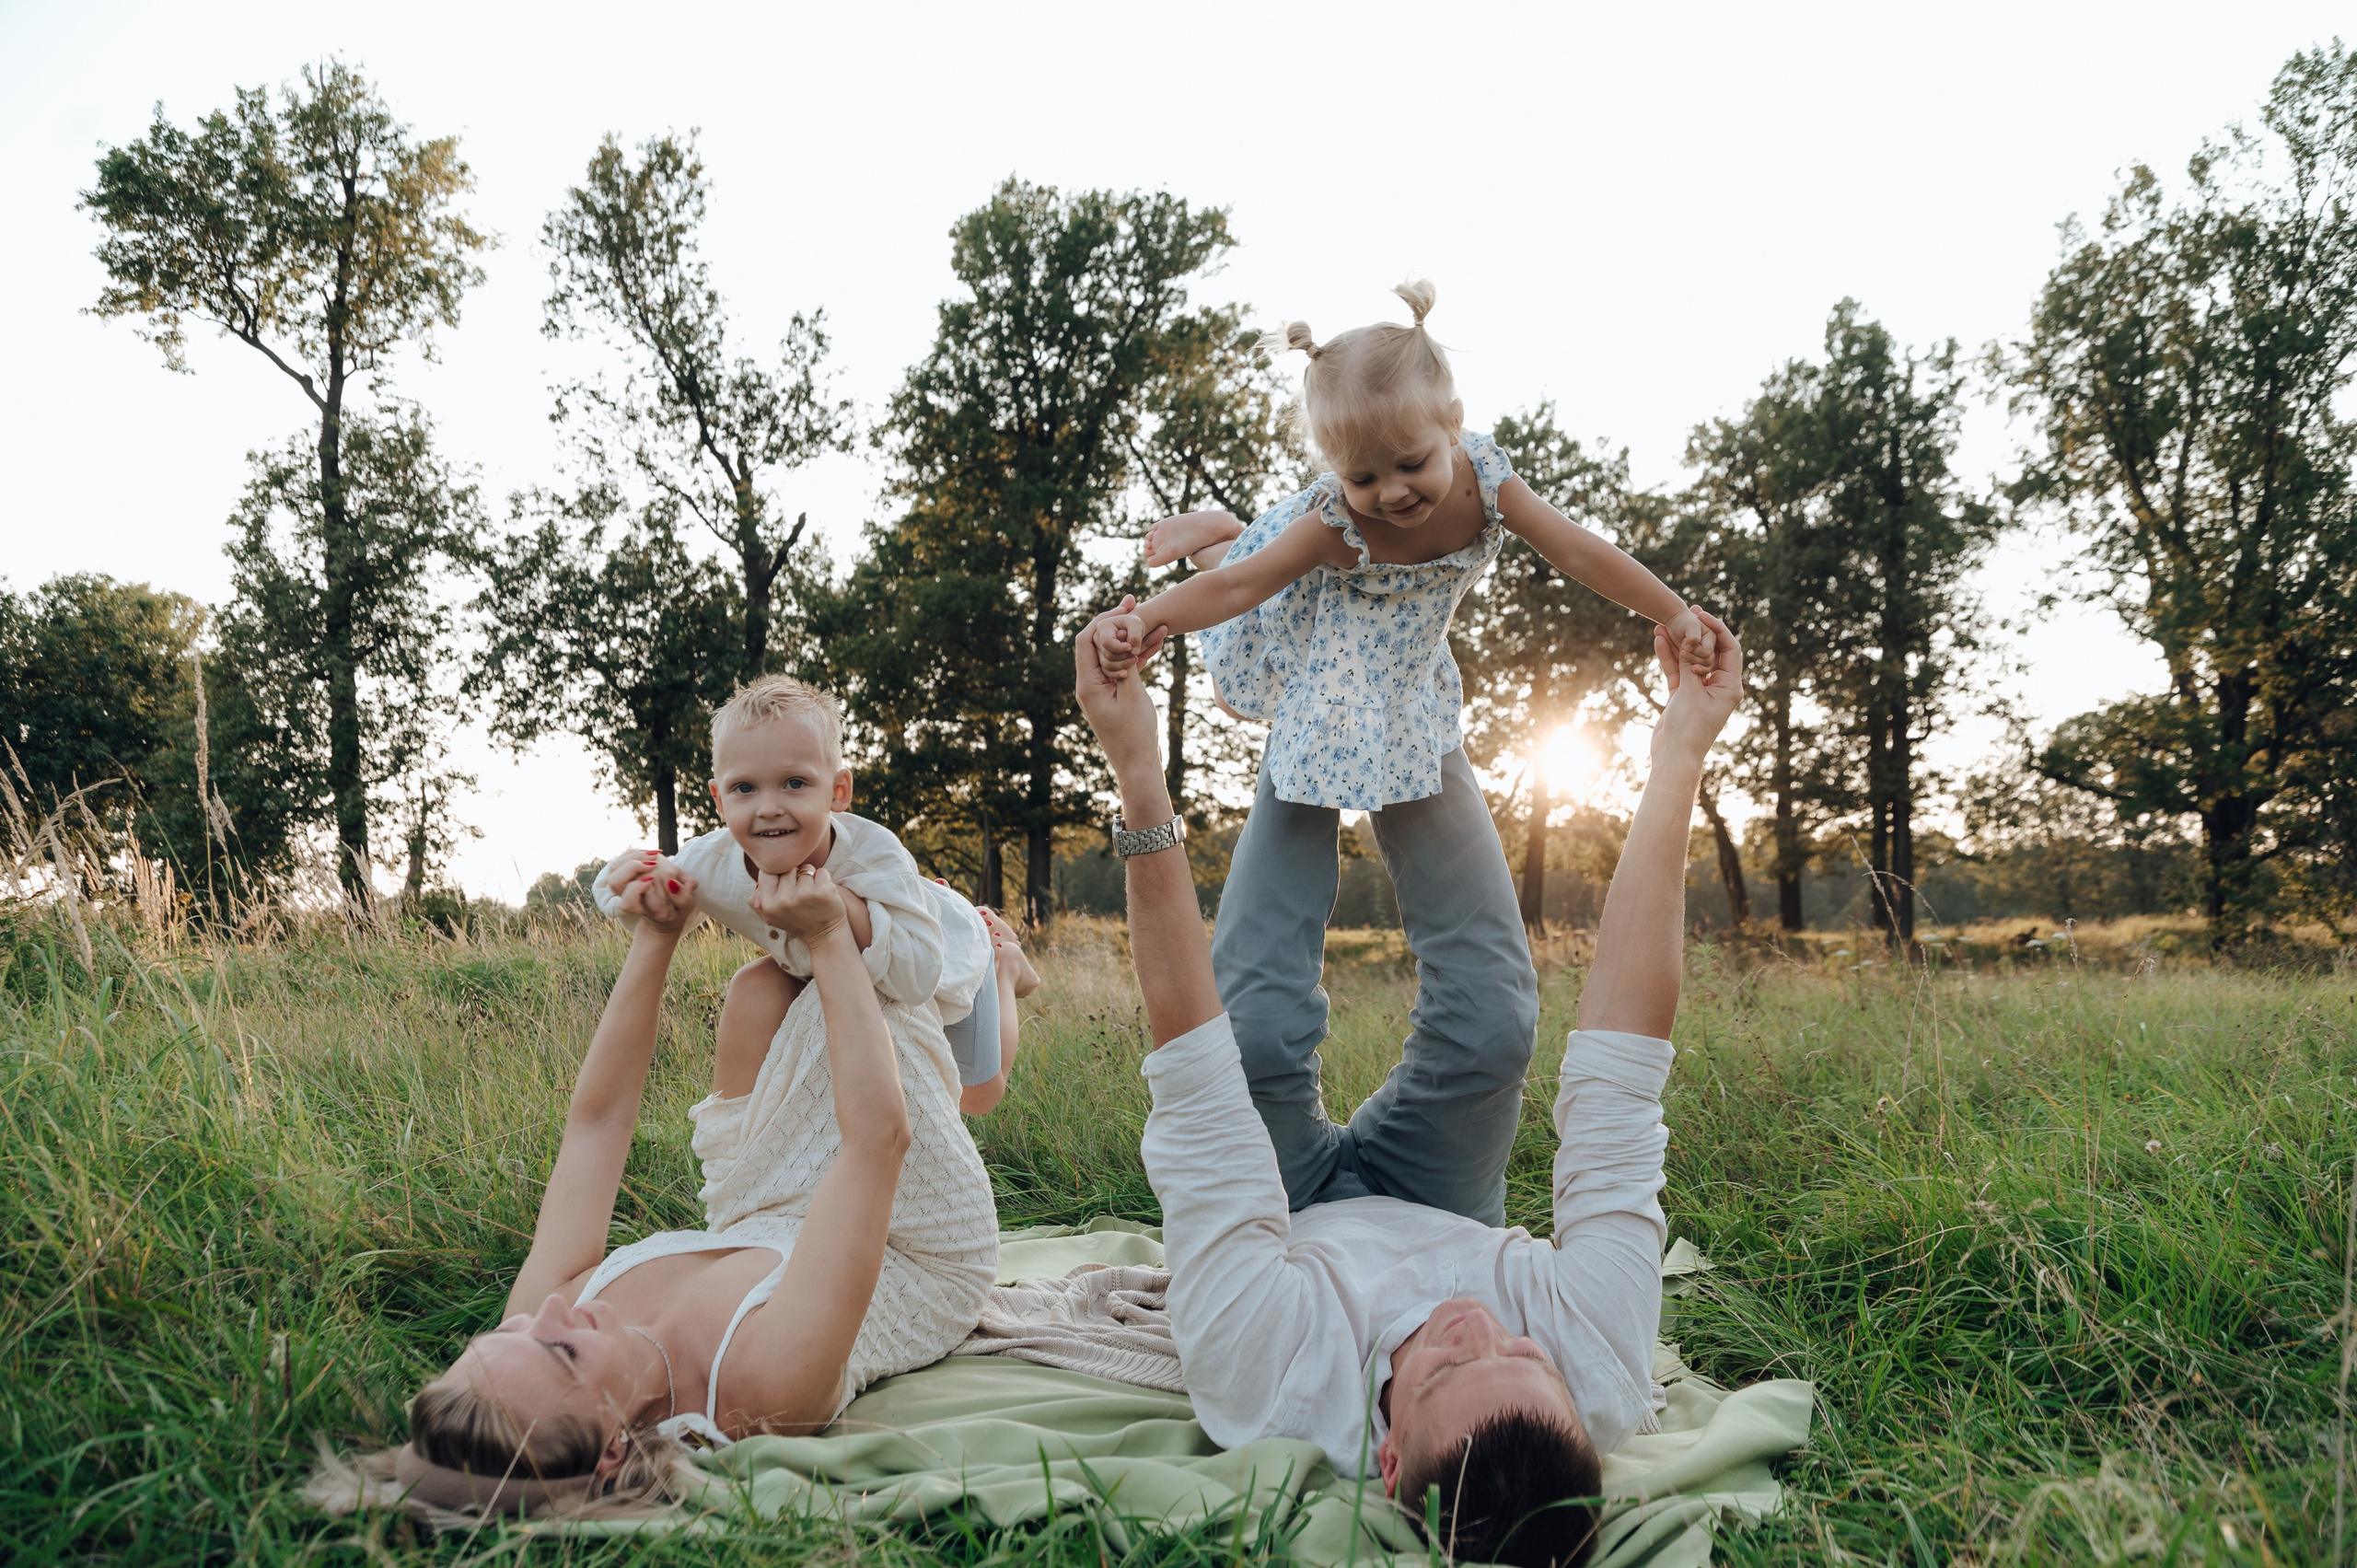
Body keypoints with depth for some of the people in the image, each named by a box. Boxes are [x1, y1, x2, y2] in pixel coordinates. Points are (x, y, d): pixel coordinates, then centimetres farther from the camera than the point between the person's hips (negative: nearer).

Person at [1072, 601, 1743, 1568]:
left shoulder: (1263, 1379, -50)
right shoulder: (1602, 1364, -44)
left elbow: (1194, 1091, -47)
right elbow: (1621, 1092, -41)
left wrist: (1140, 779, -45)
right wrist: (1677, 765, -39)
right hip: (1432, 1220, 2)